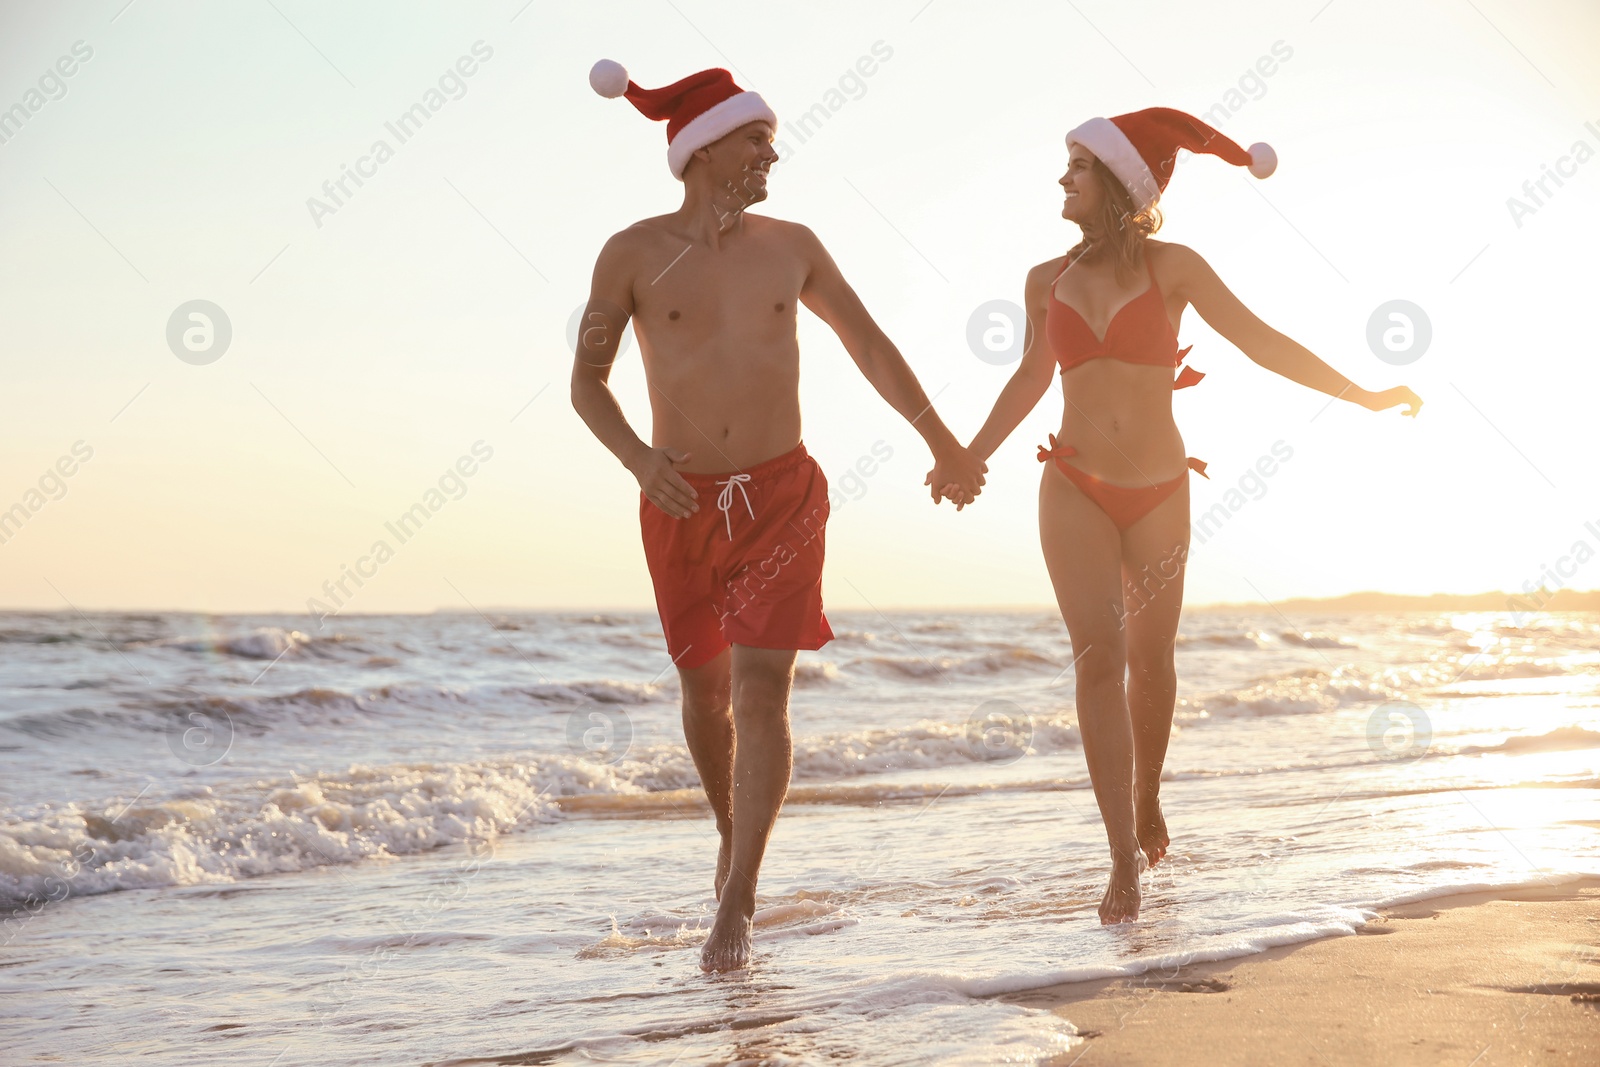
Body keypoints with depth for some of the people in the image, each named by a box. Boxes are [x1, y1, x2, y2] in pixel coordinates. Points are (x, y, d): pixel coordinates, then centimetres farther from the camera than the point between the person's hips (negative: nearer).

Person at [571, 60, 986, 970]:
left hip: (782, 494, 0)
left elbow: (870, 345, 15)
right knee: (707, 692, 13)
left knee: (763, 690, -13)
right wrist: (638, 458, -19)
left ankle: (737, 906, -10)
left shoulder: (792, 246, 3)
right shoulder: (633, 254, -4)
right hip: (683, 505, 0)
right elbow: (586, 381, 1)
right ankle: (734, 831, 42)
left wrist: (945, 443, 20)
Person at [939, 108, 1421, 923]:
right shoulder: (1049, 282, 3)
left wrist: (1363, 397, -3)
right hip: (1075, 489, 1)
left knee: (1150, 657, 11)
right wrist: (969, 457, 19)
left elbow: (1260, 342, -2)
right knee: (1099, 655, -13)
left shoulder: (1172, 268, -5)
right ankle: (1125, 862, -14)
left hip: (1159, 491, 0)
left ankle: (1146, 800, 38)